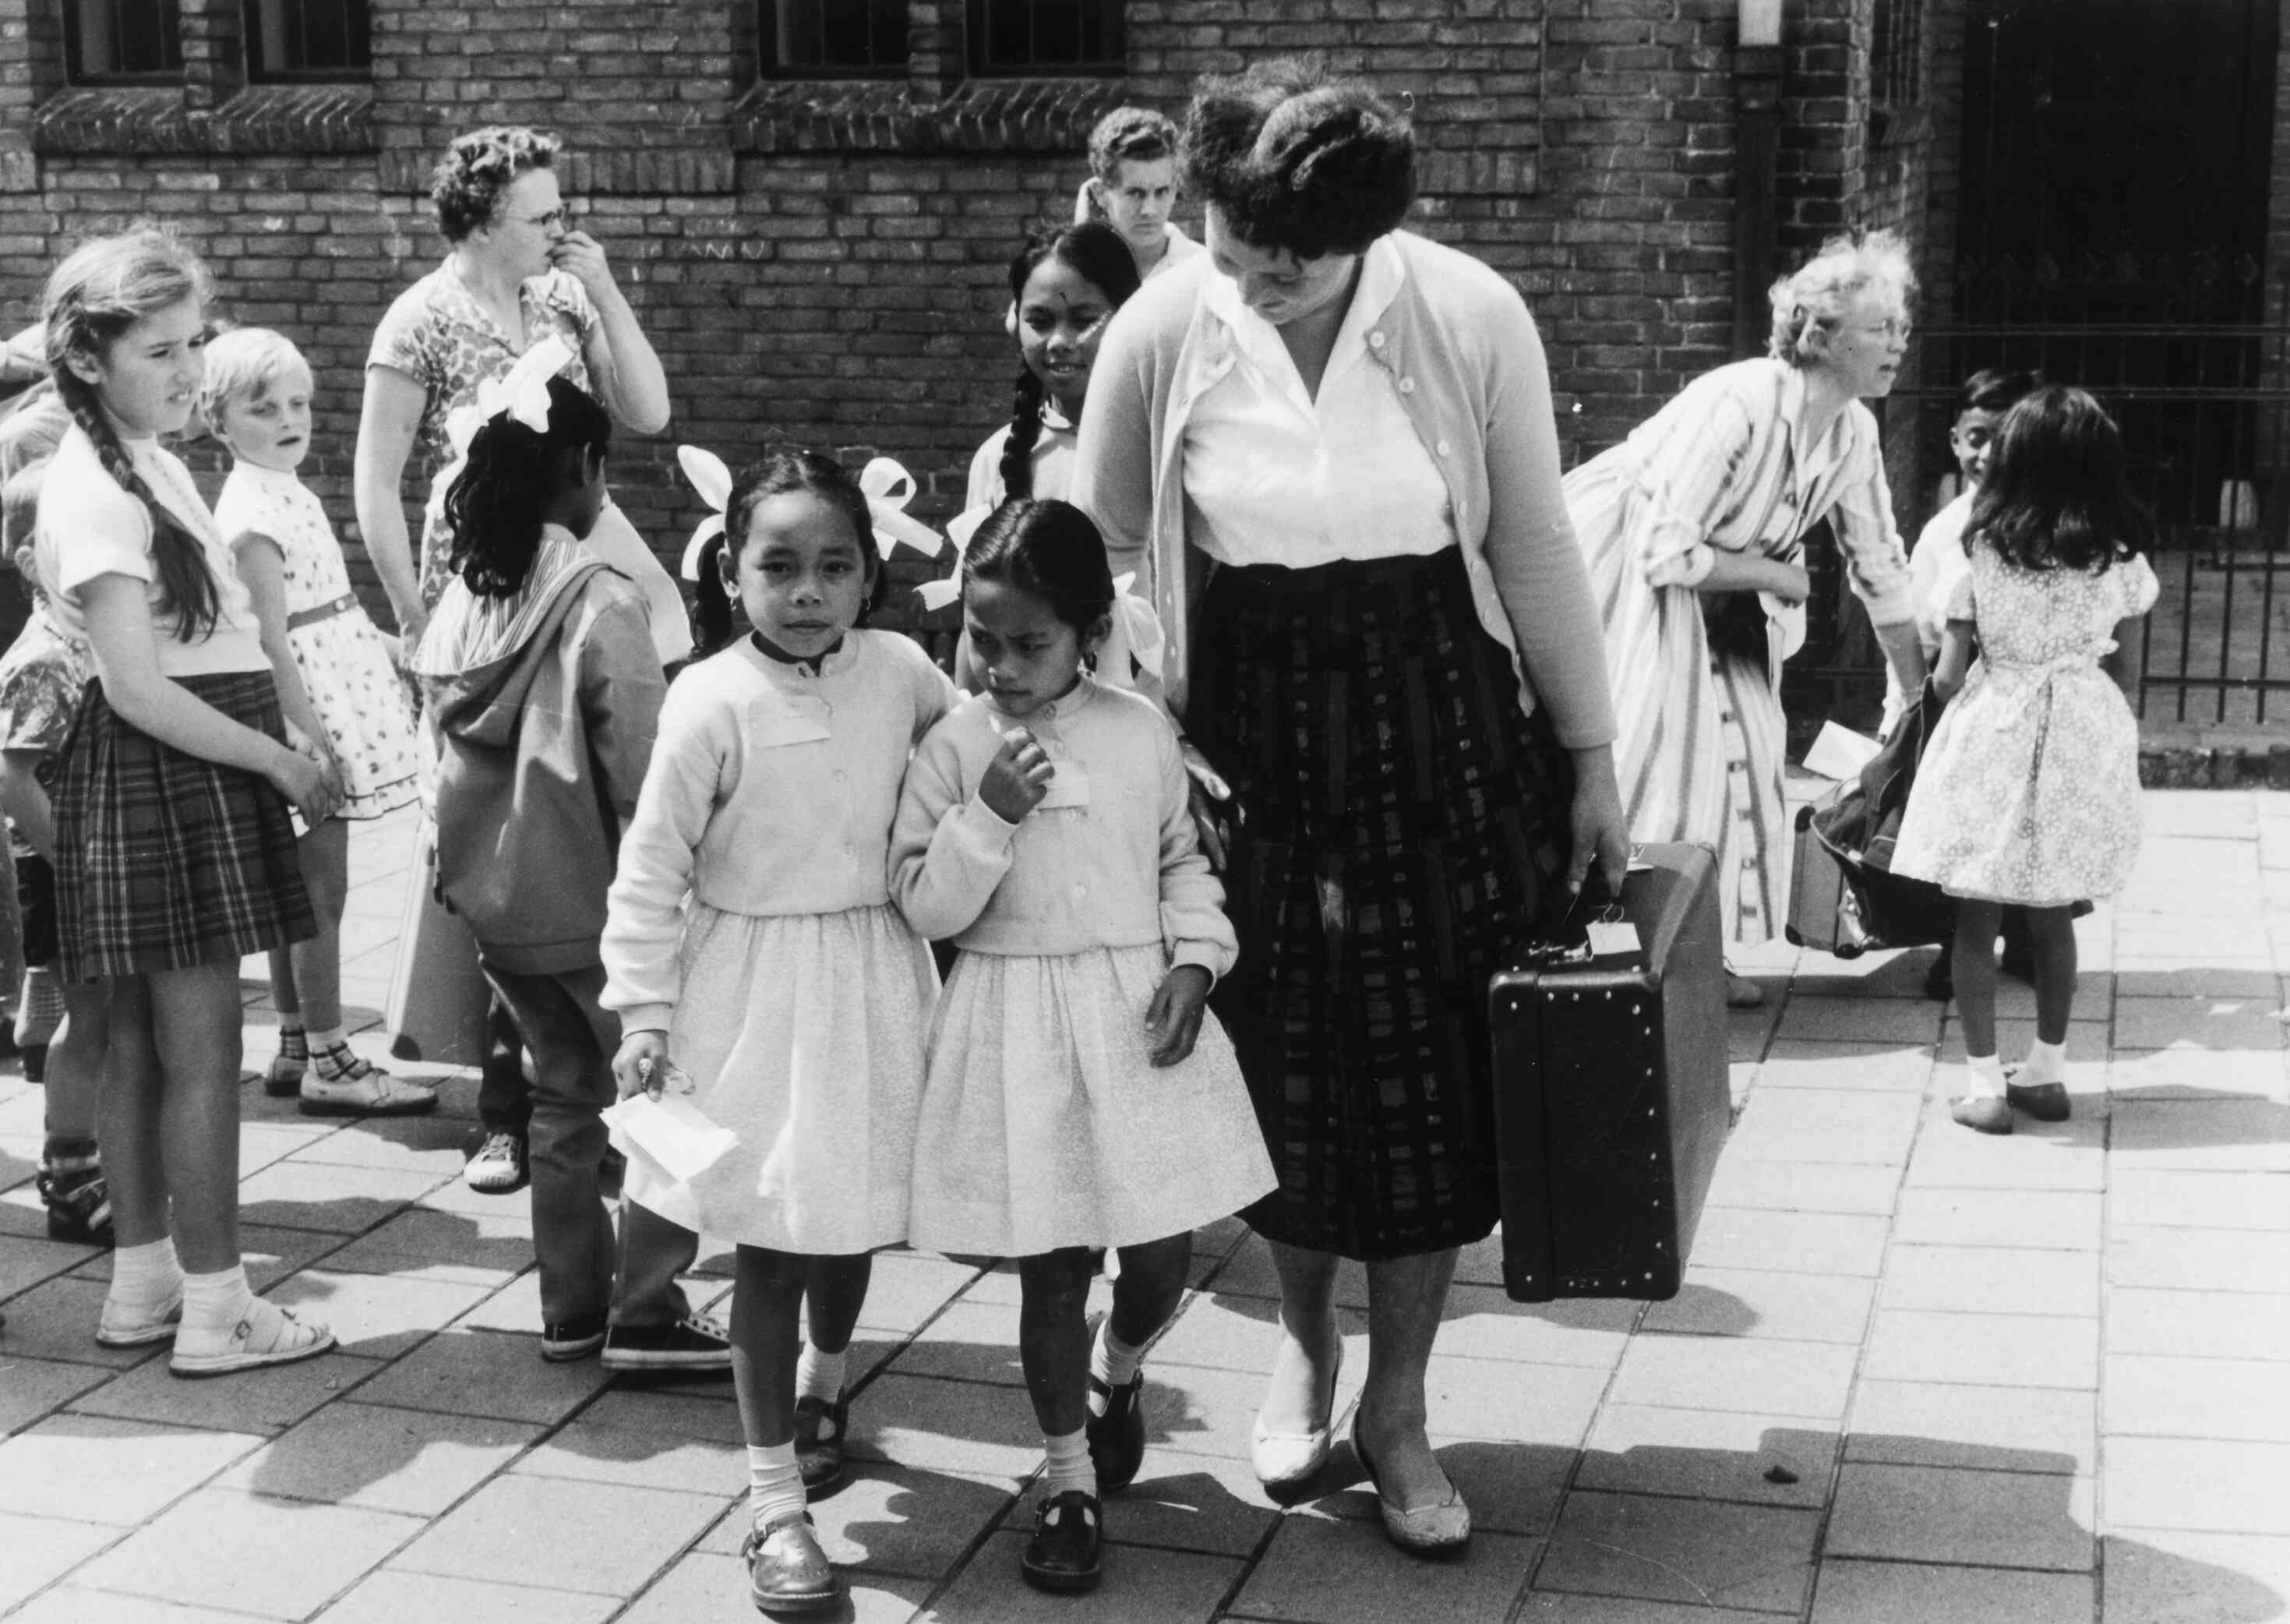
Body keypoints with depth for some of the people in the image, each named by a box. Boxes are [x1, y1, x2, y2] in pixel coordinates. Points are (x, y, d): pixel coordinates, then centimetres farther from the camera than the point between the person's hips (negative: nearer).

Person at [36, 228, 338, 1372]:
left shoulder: (149, 465, 13)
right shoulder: (96, 492, -16)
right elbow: (136, 687, -20)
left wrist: (277, 742, 9)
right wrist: (279, 762, -16)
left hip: (193, 771, 10)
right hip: (157, 776, -10)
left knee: (139, 1044, 15)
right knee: (202, 1049, -4)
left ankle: (142, 1285, 24)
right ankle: (214, 1309, 4)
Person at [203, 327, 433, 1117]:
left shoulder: (288, 494, 13)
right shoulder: (253, 512, -17)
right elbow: (269, 639, -21)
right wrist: (309, 735, -23)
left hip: (327, 709, 10)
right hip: (303, 709, -10)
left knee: (305, 885, 14)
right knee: (322, 886, -4)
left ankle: (295, 1049, 23)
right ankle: (329, 1064, 3)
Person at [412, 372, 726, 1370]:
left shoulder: (462, 598, 3)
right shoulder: (601, 603, -17)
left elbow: (445, 742, 7)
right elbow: (639, 766, -18)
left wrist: (468, 873, 15)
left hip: (490, 891, 7)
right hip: (590, 896, -7)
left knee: (565, 1091, 18)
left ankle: (571, 1309, 23)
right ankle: (646, 1314, 2)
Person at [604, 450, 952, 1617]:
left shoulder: (900, 674, -4)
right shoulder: (710, 705, -15)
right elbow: (651, 871, -10)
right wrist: (644, 1012, -12)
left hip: (874, 982, 4)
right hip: (754, 990, -4)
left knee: (855, 1214, 18)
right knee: (771, 1241, -1)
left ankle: (821, 1385, 49)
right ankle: (775, 1502, 7)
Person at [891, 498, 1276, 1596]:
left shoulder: (1142, 733, 1)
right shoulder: (955, 746, -5)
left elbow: (1183, 859, 10)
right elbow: (923, 904, -6)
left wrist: (1196, 961, -4)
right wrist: (989, 815, -20)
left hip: (1138, 1016, 2)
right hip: (1016, 1027, -2)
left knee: (1162, 1249, 6)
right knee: (1051, 1263, 3)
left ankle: (1117, 1371, 40)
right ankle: (1070, 1479, 19)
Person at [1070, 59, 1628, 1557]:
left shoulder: (1471, 320, -14)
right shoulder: (1162, 335, -12)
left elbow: (1537, 548, -3)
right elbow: (1094, 557, 2)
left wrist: (1590, 755, 2)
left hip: (1442, 732, 0)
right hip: (1250, 738, 1)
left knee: (1437, 1076, 4)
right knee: (1281, 1068, 9)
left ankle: (1397, 1407, 22)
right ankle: (1305, 1337, 37)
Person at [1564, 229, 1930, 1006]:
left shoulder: (1854, 434, -5)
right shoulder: (1738, 405, -29)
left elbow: (1881, 570, 7)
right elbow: (1665, 554, -31)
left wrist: (1924, 700, 11)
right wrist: (1776, 574, -17)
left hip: (1710, 597, 8)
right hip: (1616, 573, -8)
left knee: (1741, 743, 1)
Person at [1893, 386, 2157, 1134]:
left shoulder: (1983, 547, -12)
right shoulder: (2120, 554, -4)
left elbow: (1947, 676, -8)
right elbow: (2124, 646, 10)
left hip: (1993, 733, -3)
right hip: (2081, 734, 3)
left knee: (1976, 920, 6)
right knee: (2053, 917, 17)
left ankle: (1984, 1085, 6)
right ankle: (2047, 1073, 24)